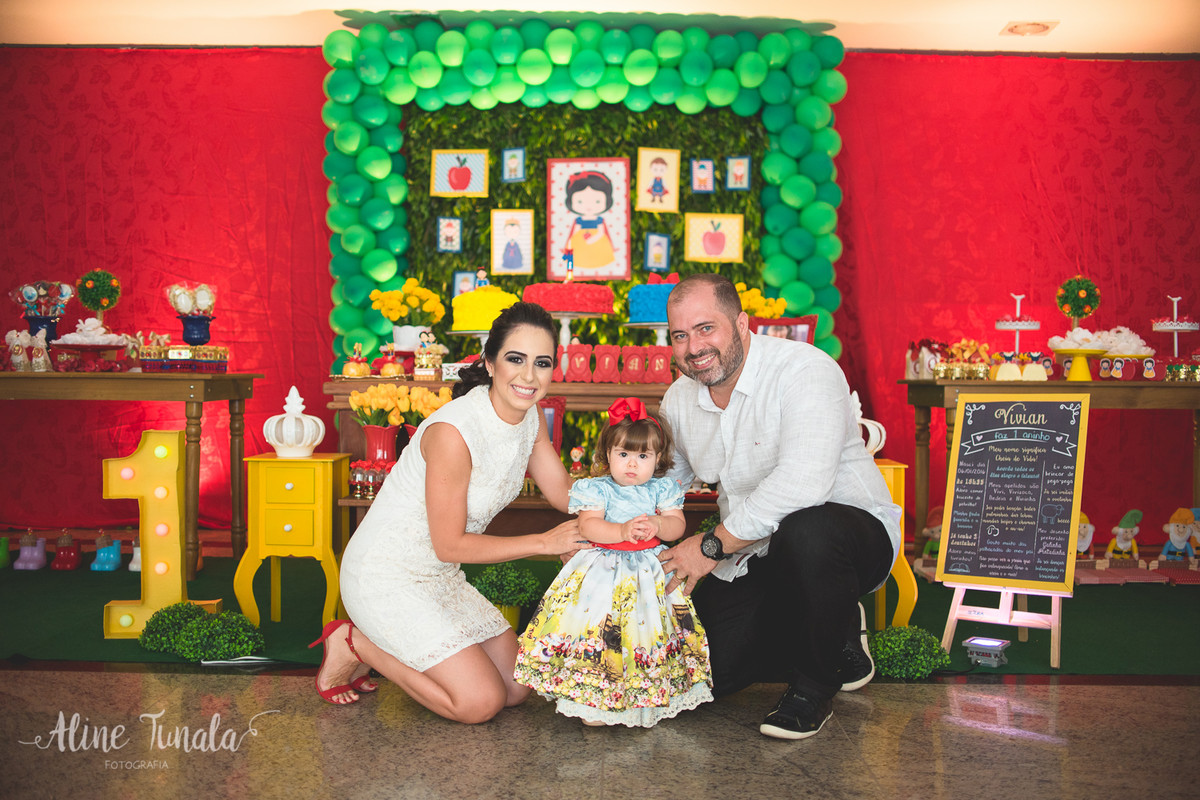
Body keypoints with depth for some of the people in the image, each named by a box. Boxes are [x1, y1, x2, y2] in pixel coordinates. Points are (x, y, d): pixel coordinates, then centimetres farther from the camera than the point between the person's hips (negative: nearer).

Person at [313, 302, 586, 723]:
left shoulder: (530, 415, -3)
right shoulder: (453, 431, -29)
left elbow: (565, 492, 4)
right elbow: (450, 544, -22)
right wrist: (544, 542, -19)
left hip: (439, 578, 9)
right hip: (385, 577, -8)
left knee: (517, 688, 6)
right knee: (481, 701, -11)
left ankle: (379, 643, 17)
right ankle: (355, 642, 5)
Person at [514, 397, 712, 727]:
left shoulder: (662, 490, 6)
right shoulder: (597, 489, -3)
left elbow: (677, 526, 1)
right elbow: (588, 526, -14)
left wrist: (658, 525, -21)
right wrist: (623, 531, -28)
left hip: (651, 572, 3)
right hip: (605, 571, -3)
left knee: (649, 633, 2)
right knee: (601, 629, -8)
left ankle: (644, 699, 18)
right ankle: (594, 702, 4)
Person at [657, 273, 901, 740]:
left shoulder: (805, 370, -21)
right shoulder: (680, 398, 3)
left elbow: (803, 483, -36)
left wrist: (713, 545, -30)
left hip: (856, 533, -6)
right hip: (755, 560, 7)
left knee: (805, 530, -42)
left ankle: (815, 683, -12)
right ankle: (837, 646, 17)